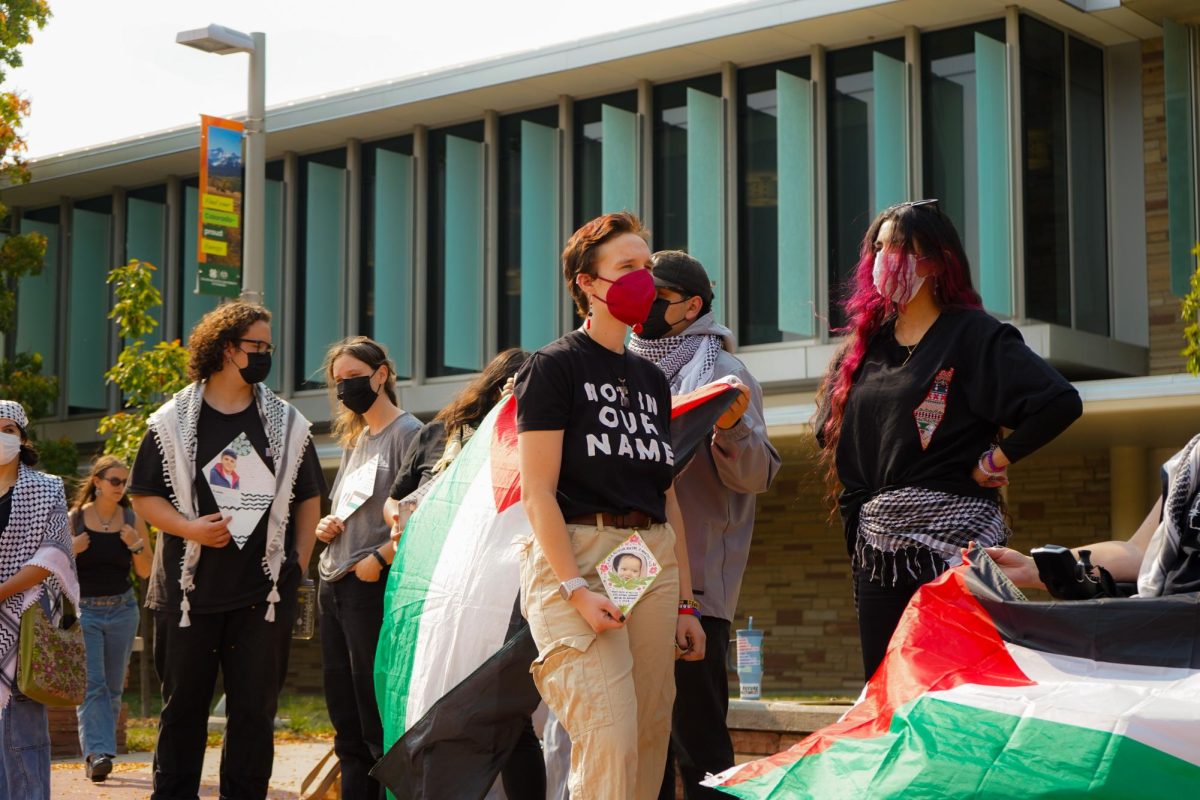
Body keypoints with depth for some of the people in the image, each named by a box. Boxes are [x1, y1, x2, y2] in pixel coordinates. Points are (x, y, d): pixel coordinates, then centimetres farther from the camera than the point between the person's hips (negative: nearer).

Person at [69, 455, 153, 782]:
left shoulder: (133, 521, 3)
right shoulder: (74, 519, -2)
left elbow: (145, 572, 5)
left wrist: (136, 546, -13)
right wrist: (72, 550, -15)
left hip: (122, 610, 3)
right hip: (84, 610, -3)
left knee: (113, 687, 6)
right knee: (91, 683, -13)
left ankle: (95, 750, 17)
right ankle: (98, 752, -18)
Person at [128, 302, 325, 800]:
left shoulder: (286, 423, 9)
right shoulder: (173, 421, 3)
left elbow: (308, 499, 14)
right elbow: (144, 497, 4)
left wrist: (298, 563, 4)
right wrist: (189, 528, -13)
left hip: (264, 591, 1)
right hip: (189, 590, -1)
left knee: (255, 707, 2)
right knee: (183, 705, 6)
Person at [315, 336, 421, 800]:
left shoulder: (406, 432, -6)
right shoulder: (353, 440, 19)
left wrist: (379, 559, -21)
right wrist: (325, 527, 8)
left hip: (373, 587, -9)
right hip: (333, 587, 9)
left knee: (378, 722, -6)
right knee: (347, 725, 10)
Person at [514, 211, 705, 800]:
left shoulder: (651, 381, 20)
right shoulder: (554, 366, 0)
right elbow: (538, 491, -8)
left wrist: (685, 602, 16)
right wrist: (575, 590, -17)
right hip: (575, 556, -6)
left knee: (650, 742, 3)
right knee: (608, 743, -17)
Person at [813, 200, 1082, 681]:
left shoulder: (972, 335, -3)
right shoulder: (866, 343, 16)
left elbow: (1060, 402, -14)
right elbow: (832, 431, 26)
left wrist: (998, 460, -10)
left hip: (950, 538, -6)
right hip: (877, 547, 7)